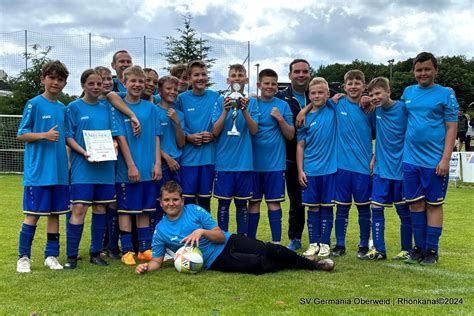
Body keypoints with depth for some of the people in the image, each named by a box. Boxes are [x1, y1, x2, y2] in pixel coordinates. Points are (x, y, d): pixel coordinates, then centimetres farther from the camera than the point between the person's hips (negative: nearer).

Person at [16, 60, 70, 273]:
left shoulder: (63, 108, 12)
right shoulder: (34, 104, -4)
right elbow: (21, 135, -5)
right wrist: (44, 135, -19)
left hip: (60, 171, 5)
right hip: (38, 171, -5)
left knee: (55, 213, 8)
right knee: (33, 214, -1)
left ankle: (51, 255, 18)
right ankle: (24, 257, 12)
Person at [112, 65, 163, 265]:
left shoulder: (151, 108, 7)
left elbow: (156, 138, 8)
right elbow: (121, 138, -9)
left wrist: (157, 163, 0)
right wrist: (131, 166, -14)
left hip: (148, 169, 4)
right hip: (127, 169, -4)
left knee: (145, 209, 11)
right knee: (126, 209, 2)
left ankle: (145, 249, 20)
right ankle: (127, 251, 10)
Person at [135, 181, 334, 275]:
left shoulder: (195, 211, -5)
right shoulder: (160, 230, -3)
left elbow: (220, 236, -5)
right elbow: (157, 260, 3)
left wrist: (201, 231, -25)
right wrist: (146, 266, -20)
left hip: (228, 242, 1)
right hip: (215, 261, -1)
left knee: (272, 250, -14)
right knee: (257, 264, -26)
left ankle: (312, 264, 5)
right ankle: (286, 266, 4)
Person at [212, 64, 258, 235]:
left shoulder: (251, 102, 4)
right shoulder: (221, 101, 3)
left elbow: (254, 130, -6)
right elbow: (215, 131, -4)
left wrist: (244, 110, -19)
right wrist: (226, 110, -16)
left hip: (244, 161, 1)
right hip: (224, 161, 0)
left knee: (242, 203, 8)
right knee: (223, 202, 5)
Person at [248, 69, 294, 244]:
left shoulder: (283, 105, 3)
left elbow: (290, 135, 2)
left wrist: (280, 118, -13)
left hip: (275, 162, 0)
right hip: (254, 161, 1)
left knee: (274, 202, 3)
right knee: (254, 202, 6)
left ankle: (276, 242, 11)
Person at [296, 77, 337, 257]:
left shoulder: (333, 110, 1)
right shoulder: (306, 118, 2)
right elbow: (300, 146, 4)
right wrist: (300, 170, -1)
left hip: (329, 169, -1)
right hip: (310, 171, 1)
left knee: (326, 207, 5)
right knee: (313, 207, 6)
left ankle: (325, 243, 16)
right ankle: (313, 243, 16)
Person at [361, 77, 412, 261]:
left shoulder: (403, 108, -11)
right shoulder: (376, 110, 4)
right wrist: (375, 157, 9)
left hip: (400, 169, -5)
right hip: (381, 169, 5)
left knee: (404, 211, 6)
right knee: (376, 208, 3)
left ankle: (407, 250, 18)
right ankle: (378, 250, 12)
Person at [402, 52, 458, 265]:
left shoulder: (445, 94, -3)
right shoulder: (407, 92, 10)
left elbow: (451, 128, -6)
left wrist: (445, 159, -13)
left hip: (435, 161, -4)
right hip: (410, 159, 4)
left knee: (434, 204, 4)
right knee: (415, 204, 9)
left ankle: (432, 250, 13)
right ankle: (419, 247, 20)